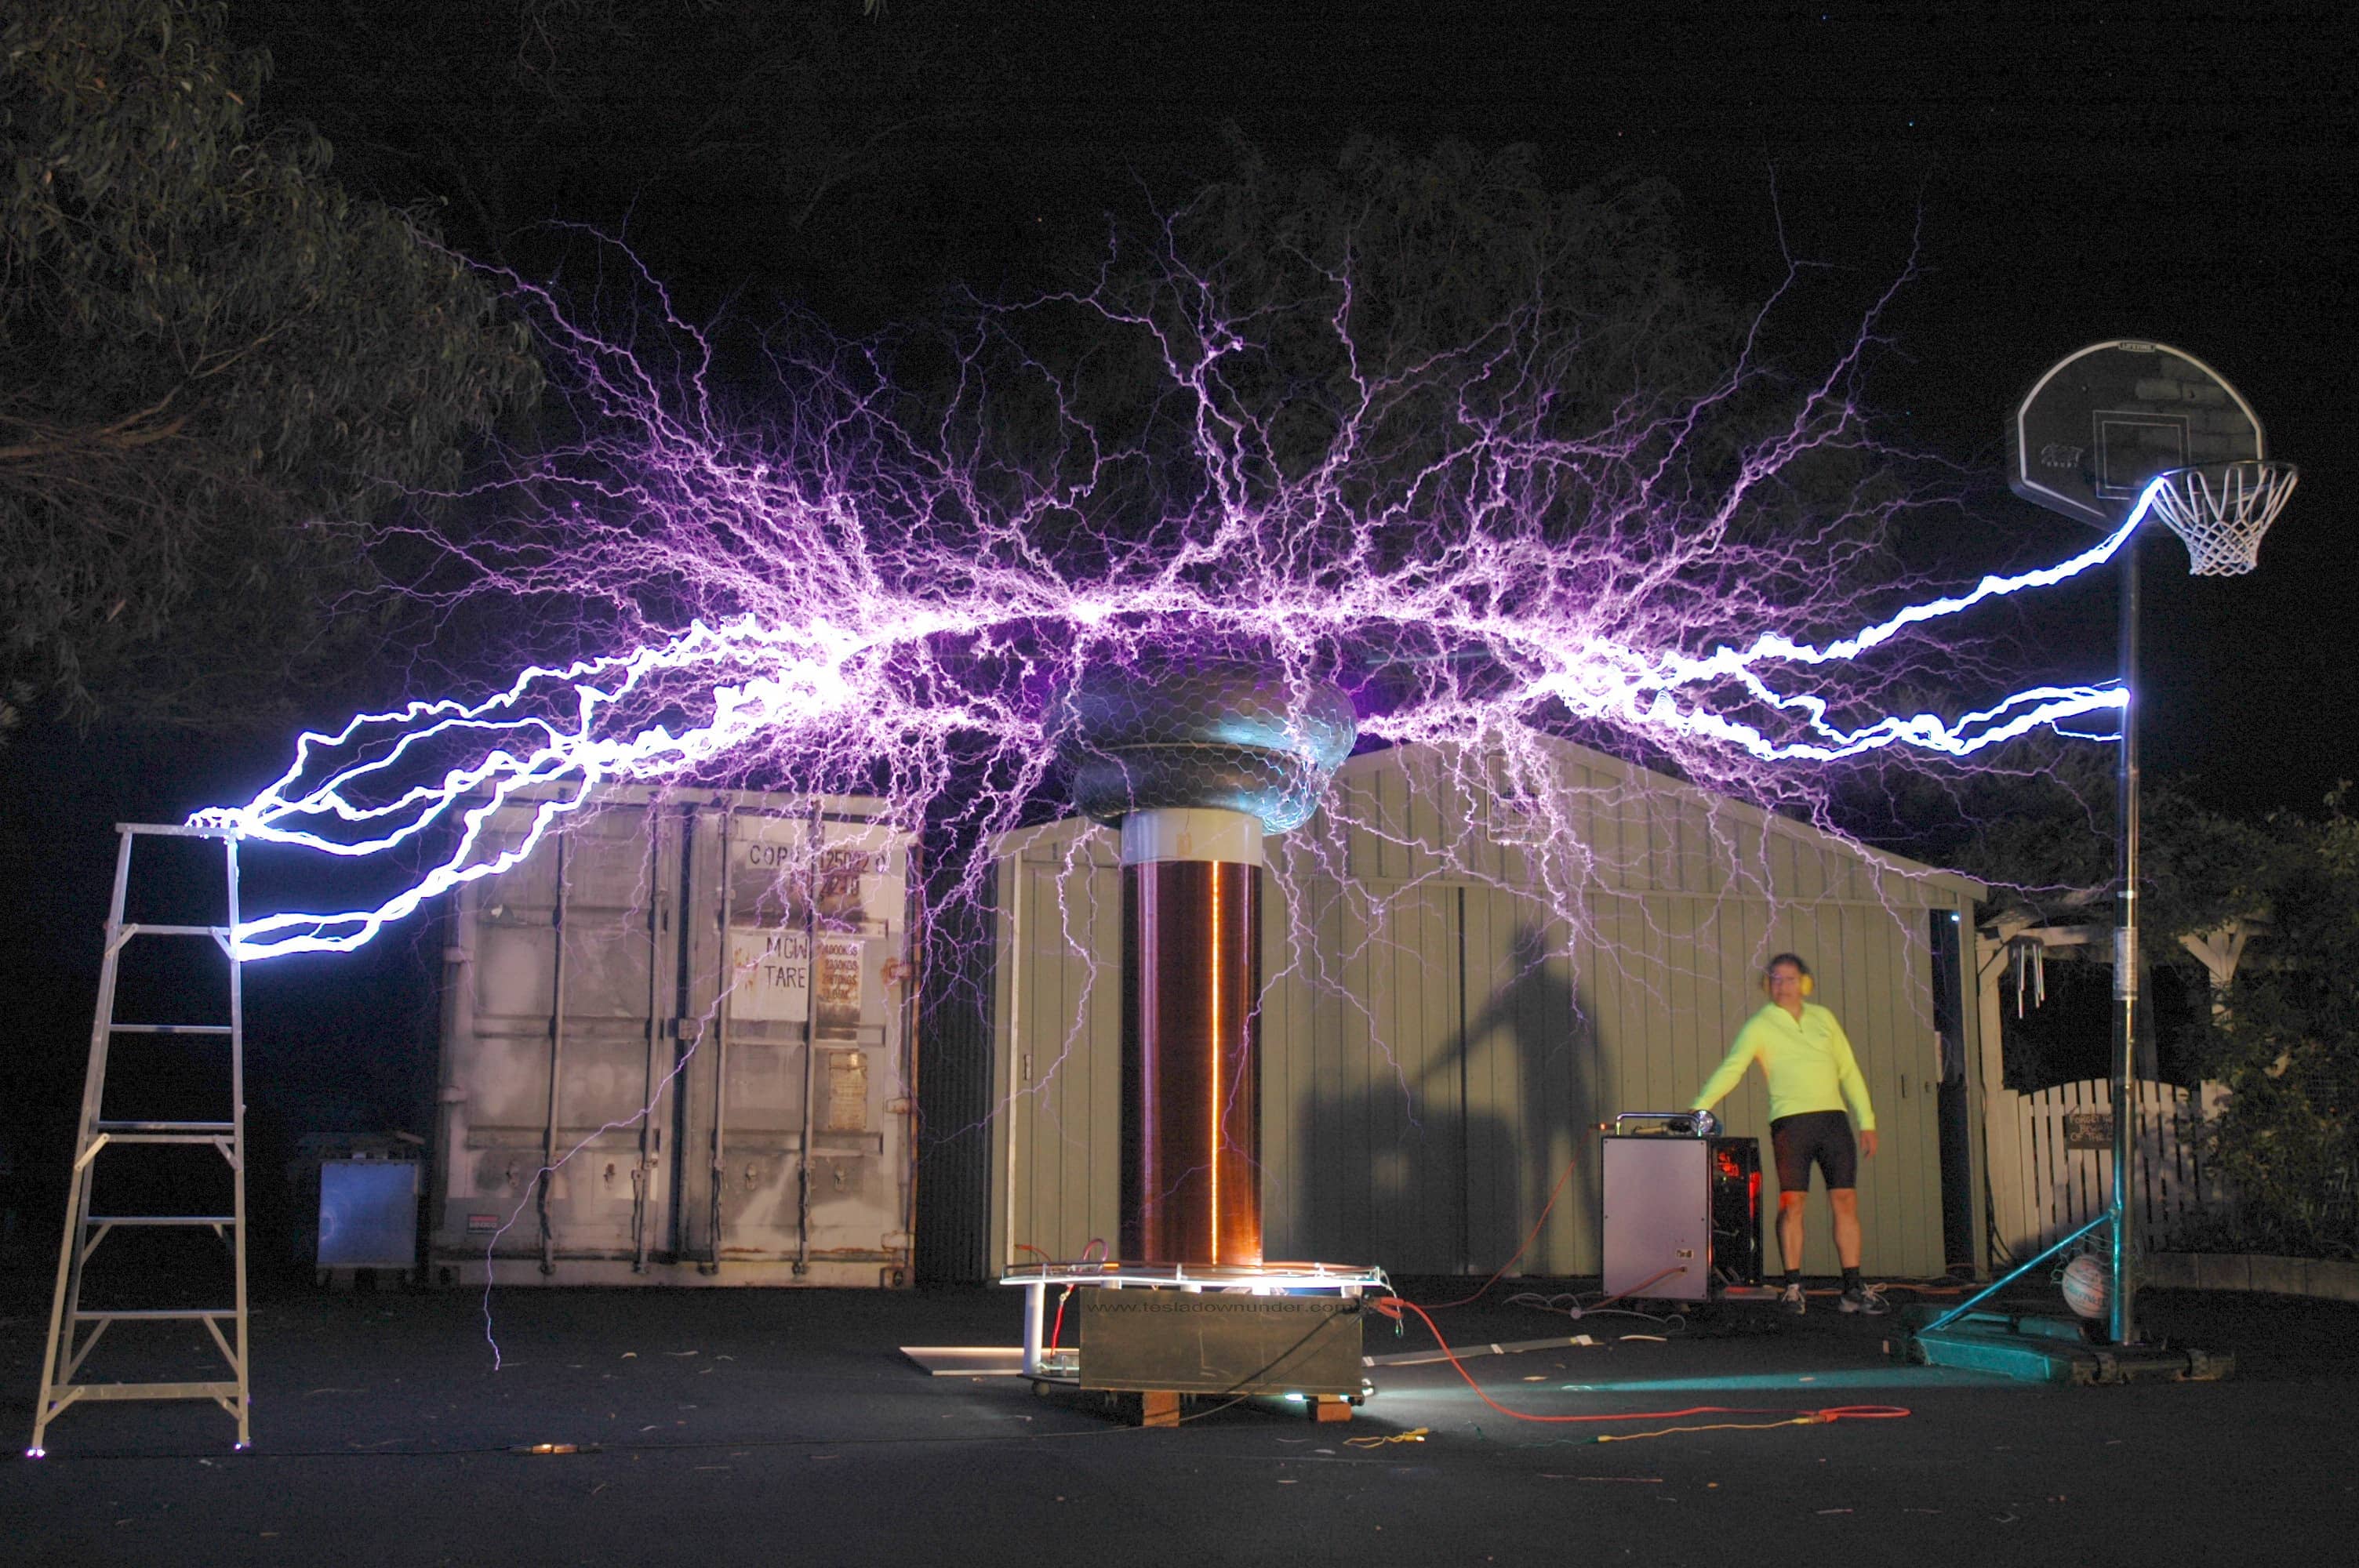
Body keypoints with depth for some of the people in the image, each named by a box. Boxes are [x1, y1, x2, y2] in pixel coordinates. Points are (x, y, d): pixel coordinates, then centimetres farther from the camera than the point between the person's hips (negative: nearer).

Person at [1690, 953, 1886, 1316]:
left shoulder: (1823, 1017, 14)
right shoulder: (1759, 1026, 2)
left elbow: (1849, 1070, 17)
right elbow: (1731, 1069, -9)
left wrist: (1867, 1121, 11)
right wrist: (1700, 1106, -23)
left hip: (1833, 1118, 4)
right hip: (1791, 1120, -3)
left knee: (1846, 1200, 1)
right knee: (1792, 1202, -6)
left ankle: (1853, 1288, 5)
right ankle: (1793, 1287, 1)